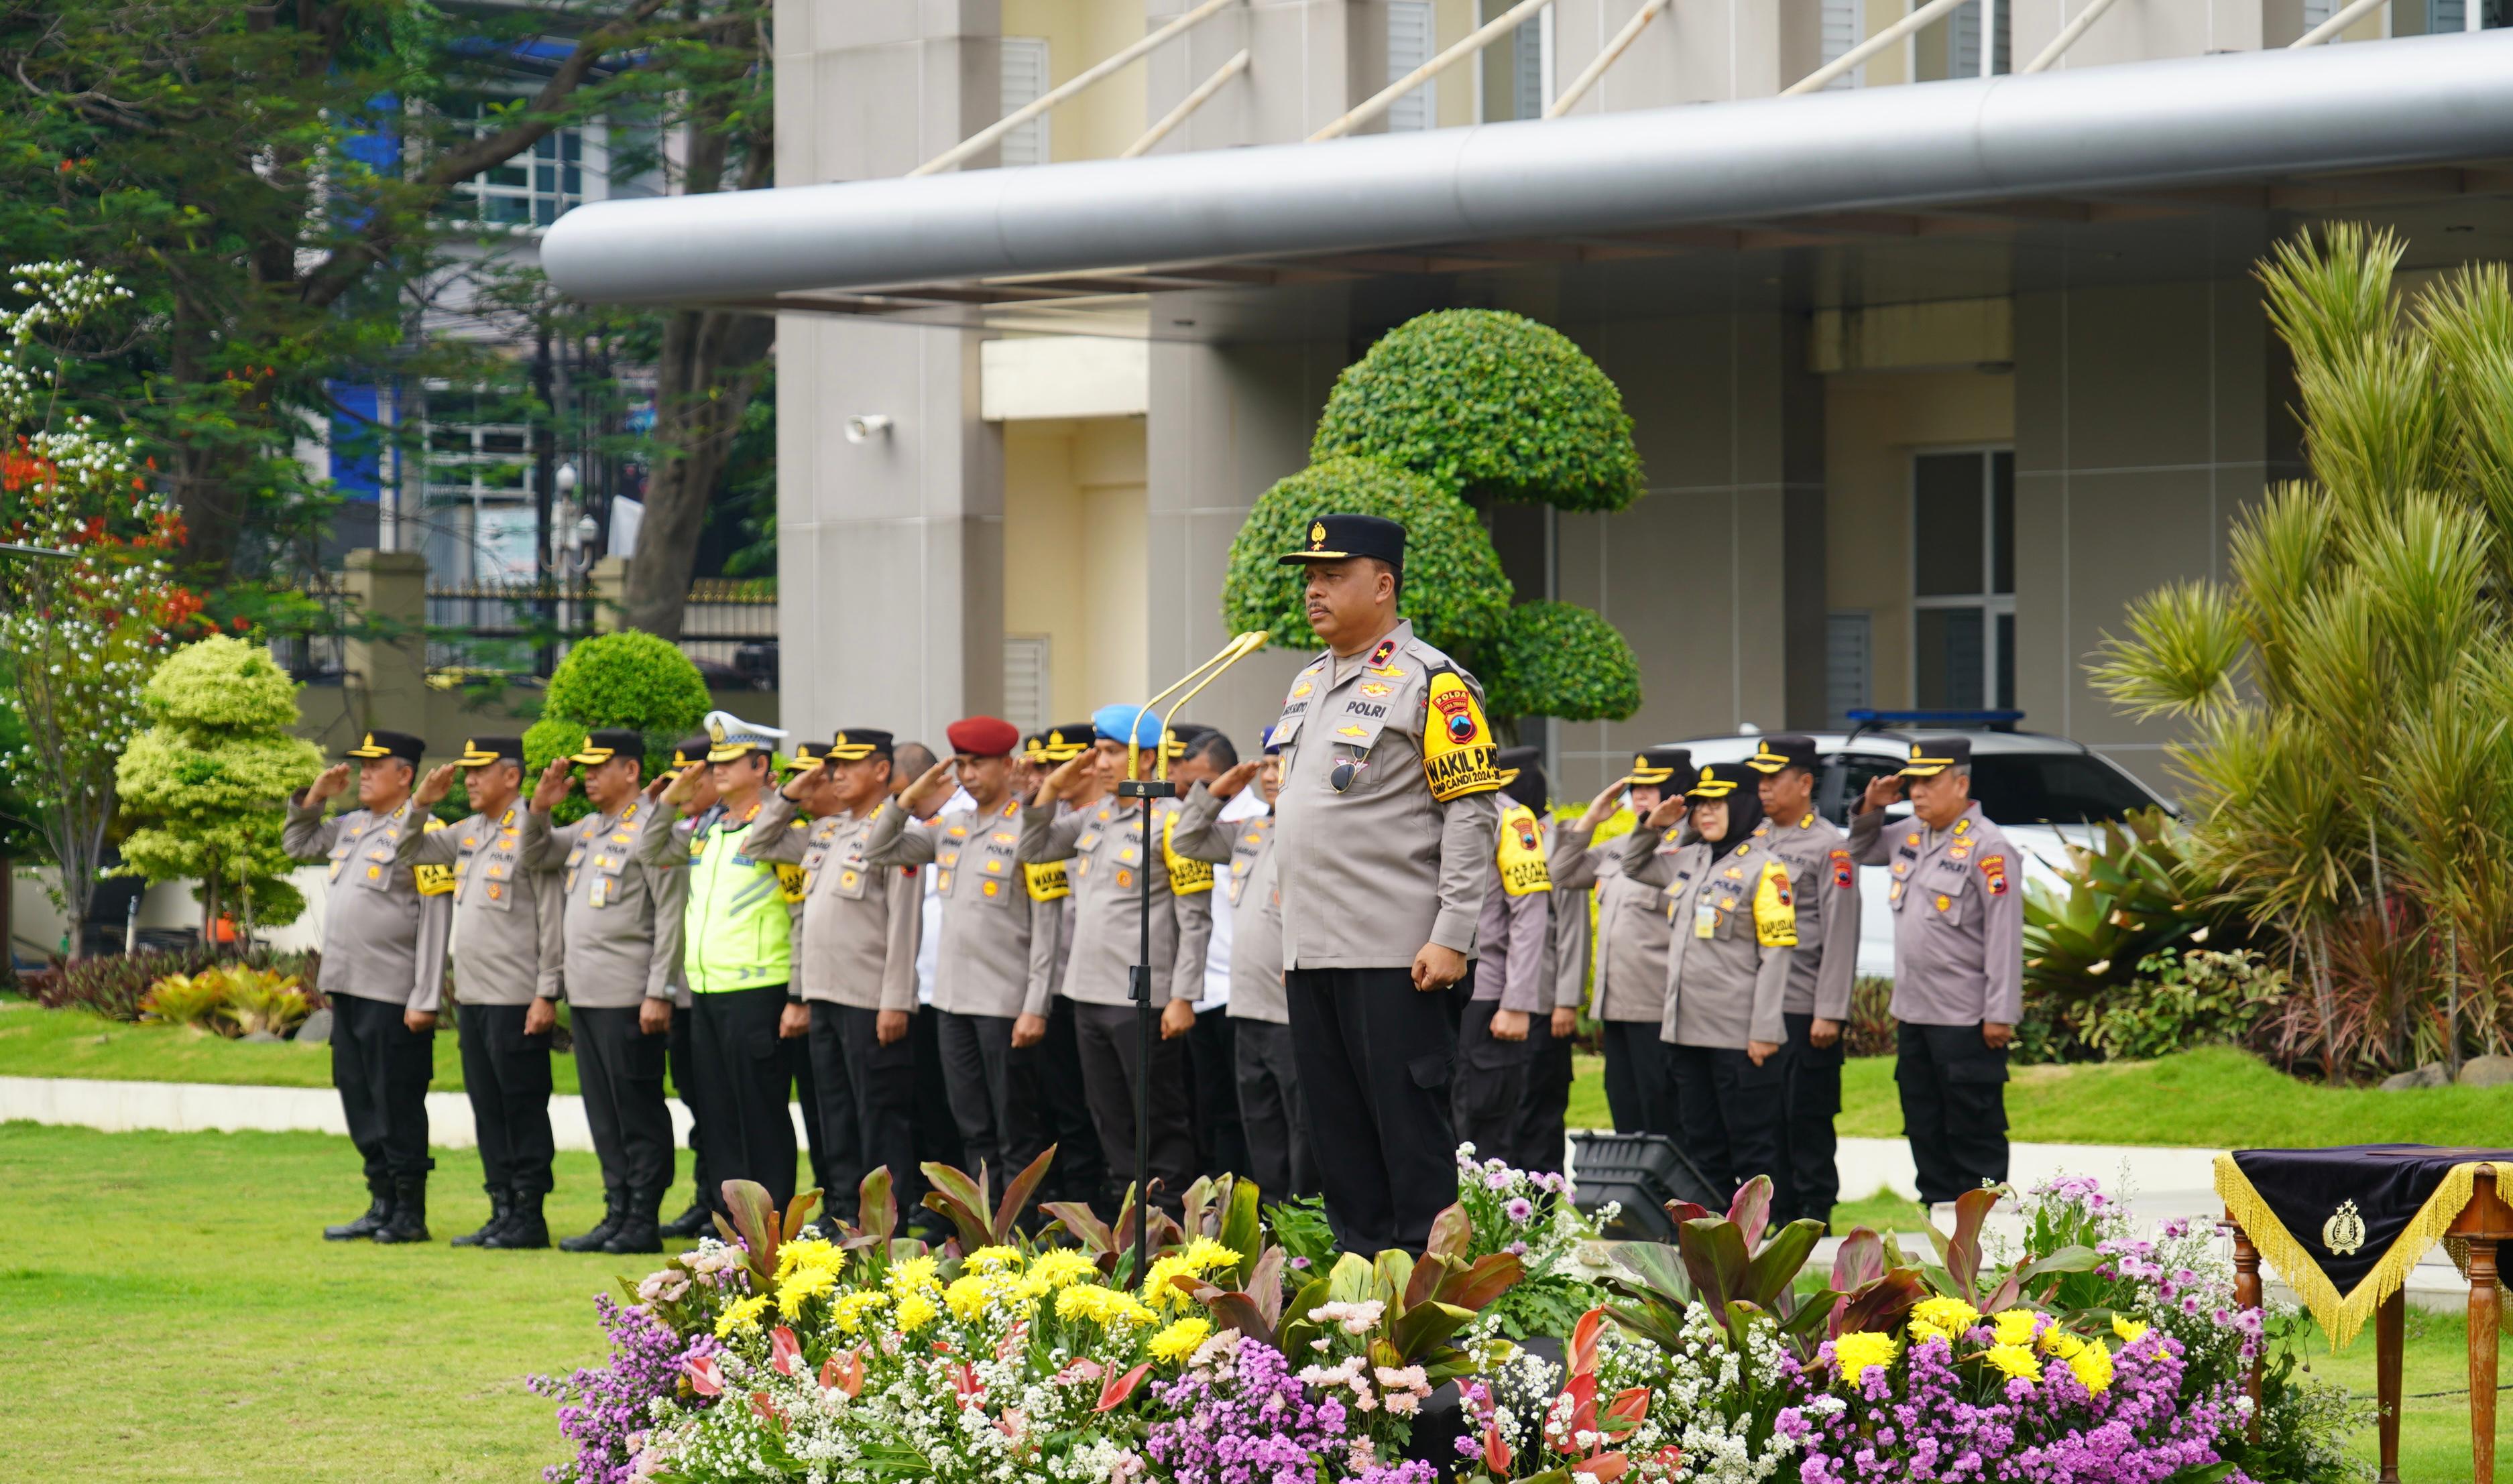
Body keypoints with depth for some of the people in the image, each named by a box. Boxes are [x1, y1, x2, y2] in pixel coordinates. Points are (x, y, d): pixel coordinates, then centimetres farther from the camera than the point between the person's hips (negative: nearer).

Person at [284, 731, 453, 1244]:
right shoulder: (352, 826, 14)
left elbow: (437, 922, -13)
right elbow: (297, 844, 31)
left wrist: (425, 1001, -17)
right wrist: (313, 798, 13)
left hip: (392, 996, -8)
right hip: (347, 989, 8)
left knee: (397, 1105, -2)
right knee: (359, 1102, 12)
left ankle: (410, 1215, 5)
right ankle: (382, 1206, 20)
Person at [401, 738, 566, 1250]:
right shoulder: (468, 833, 13)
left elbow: (552, 920, -13)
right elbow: (409, 852, 23)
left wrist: (546, 995, -16)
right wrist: (421, 803, 7)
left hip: (516, 1001, -8)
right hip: (472, 996, 8)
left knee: (523, 1110, -2)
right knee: (487, 1110, 11)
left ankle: (529, 1218, 2)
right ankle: (502, 1212, 17)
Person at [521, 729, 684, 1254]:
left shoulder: (653, 825, -10)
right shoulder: (589, 828, 15)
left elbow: (671, 915, -14)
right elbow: (534, 857, 23)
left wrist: (659, 993, -17)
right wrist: (539, 807, 4)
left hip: (627, 998, -8)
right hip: (585, 994, 8)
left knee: (638, 1113, -3)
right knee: (603, 1114, 11)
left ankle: (644, 1223, 1)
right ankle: (617, 1214, 17)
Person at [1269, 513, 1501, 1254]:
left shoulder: (1430, 681, -6)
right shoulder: (1307, 685, 18)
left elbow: (1471, 815, -11)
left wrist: (1451, 938, -17)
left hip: (1397, 957, -8)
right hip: (1313, 955, 8)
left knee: (1409, 1128, -5)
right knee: (1338, 1129, 9)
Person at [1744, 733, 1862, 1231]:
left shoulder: (1829, 848, -6)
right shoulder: (1755, 839, 14)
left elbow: (1840, 934, -11)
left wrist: (1829, 1013, -15)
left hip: (1805, 1011, -6)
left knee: (1808, 1118, -2)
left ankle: (1814, 1221, 4)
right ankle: (1772, 1216, 15)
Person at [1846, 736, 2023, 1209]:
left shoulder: (1987, 847, -14)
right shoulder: (1912, 835, 11)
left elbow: (2005, 935, -16)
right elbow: (1862, 853, 31)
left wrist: (1999, 1014, -19)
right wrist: (1869, 810, 10)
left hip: (1965, 1020, -9)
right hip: (1913, 1011, 9)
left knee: (1973, 1131, -3)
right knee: (1924, 1129, 13)